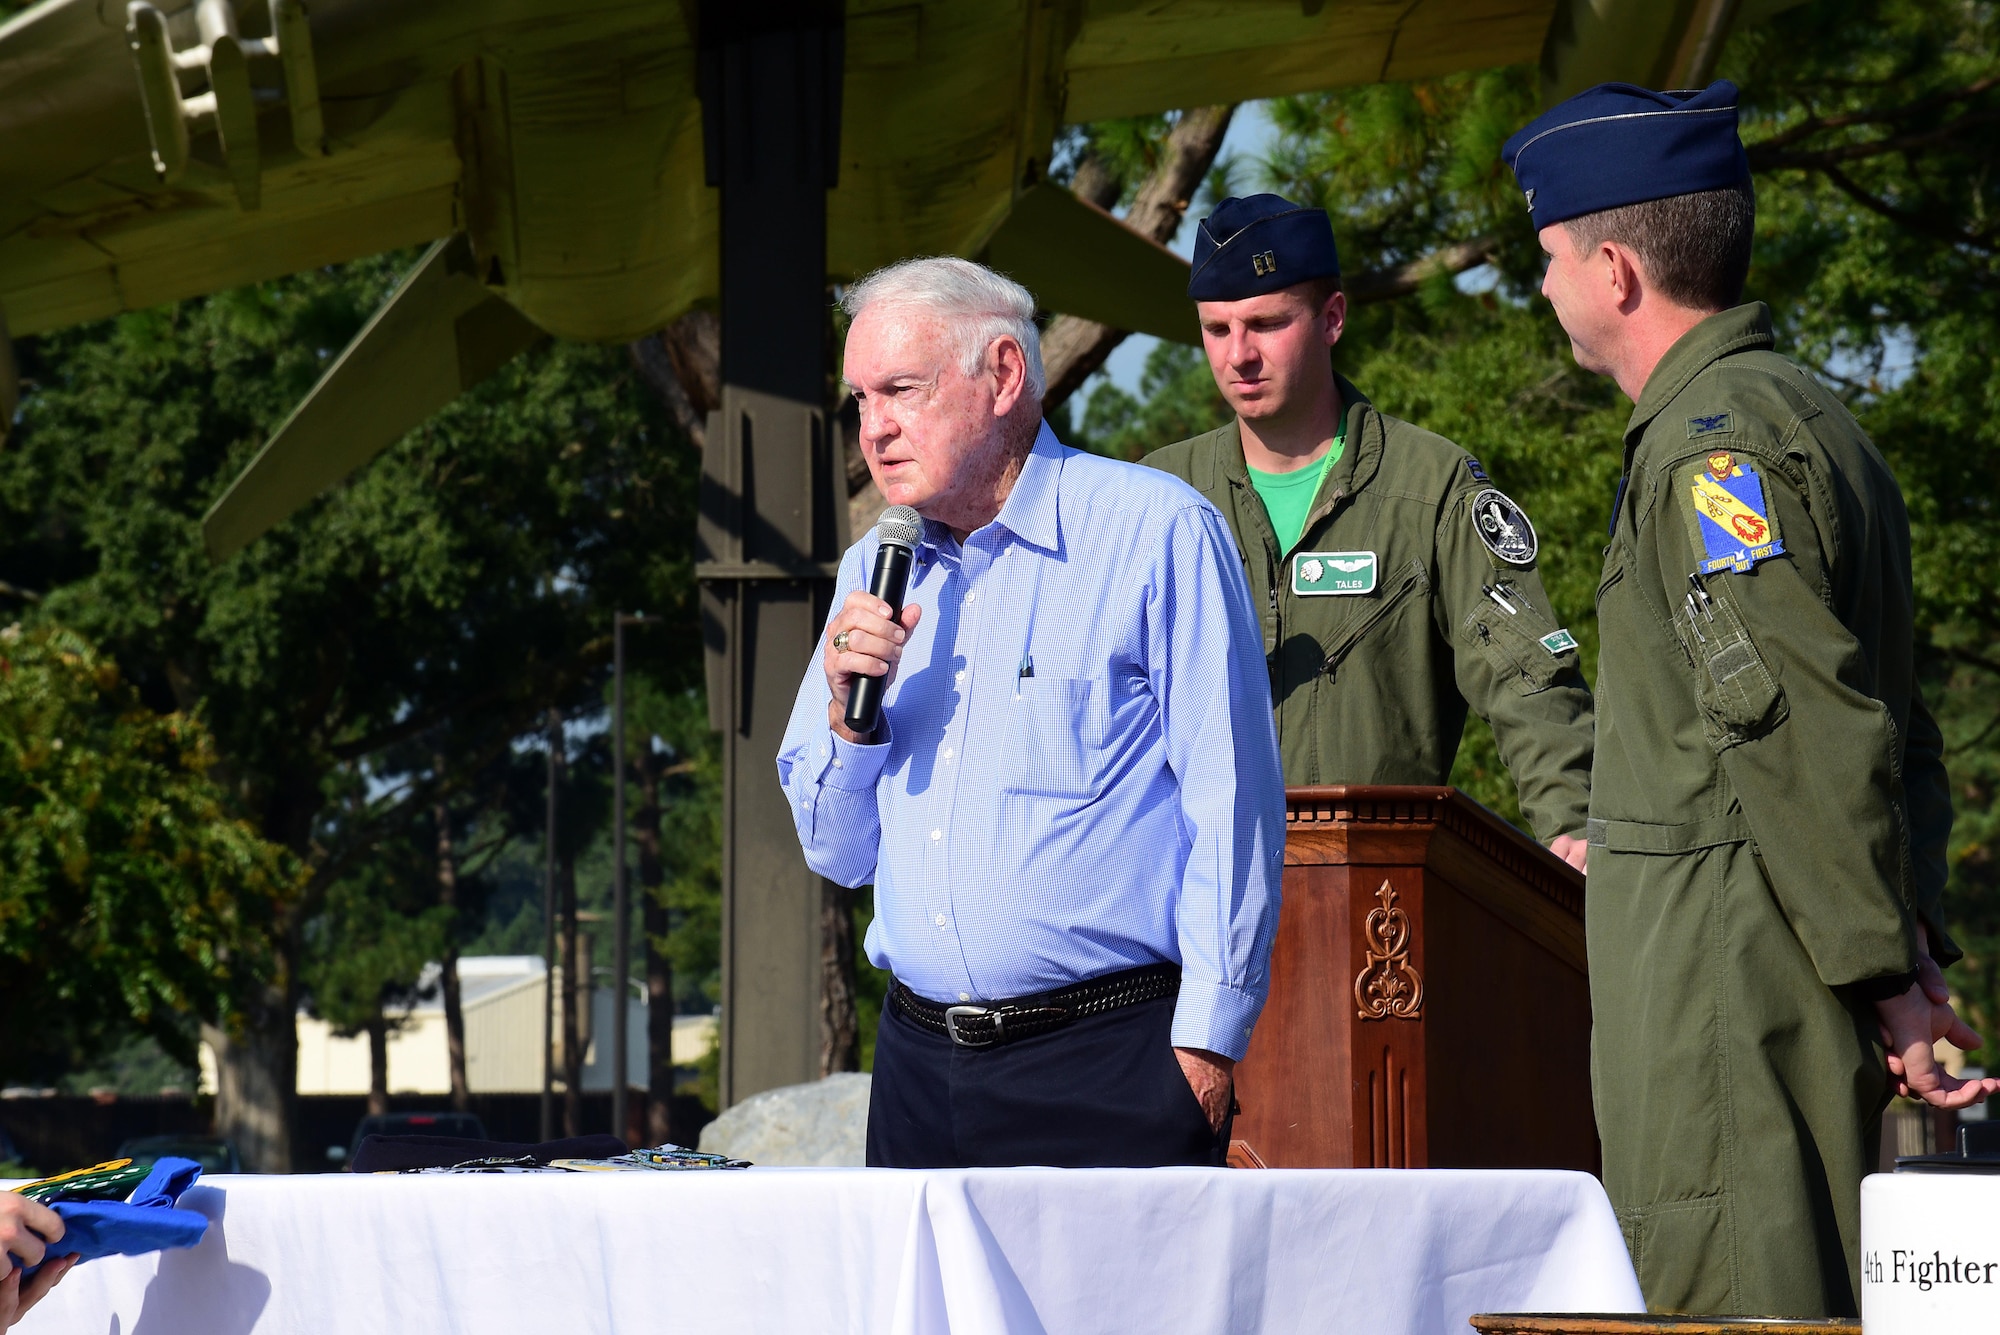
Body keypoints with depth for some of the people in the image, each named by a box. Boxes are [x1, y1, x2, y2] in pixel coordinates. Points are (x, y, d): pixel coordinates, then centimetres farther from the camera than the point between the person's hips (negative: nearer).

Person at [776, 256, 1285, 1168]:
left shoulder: (1155, 533, -4)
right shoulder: (877, 572, 15)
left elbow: (1233, 811, -7)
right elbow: (838, 854, 19)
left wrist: (1204, 1049, -12)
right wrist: (849, 708, 0)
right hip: (921, 1064, 6)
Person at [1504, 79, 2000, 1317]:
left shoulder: (1713, 443, -14)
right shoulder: (1812, 416, 19)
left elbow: (1807, 728, -20)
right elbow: (1899, 725, 20)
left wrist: (1882, 978, -19)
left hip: (1729, 977, -10)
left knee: (1732, 1302, -9)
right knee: (1826, 1298, 10)